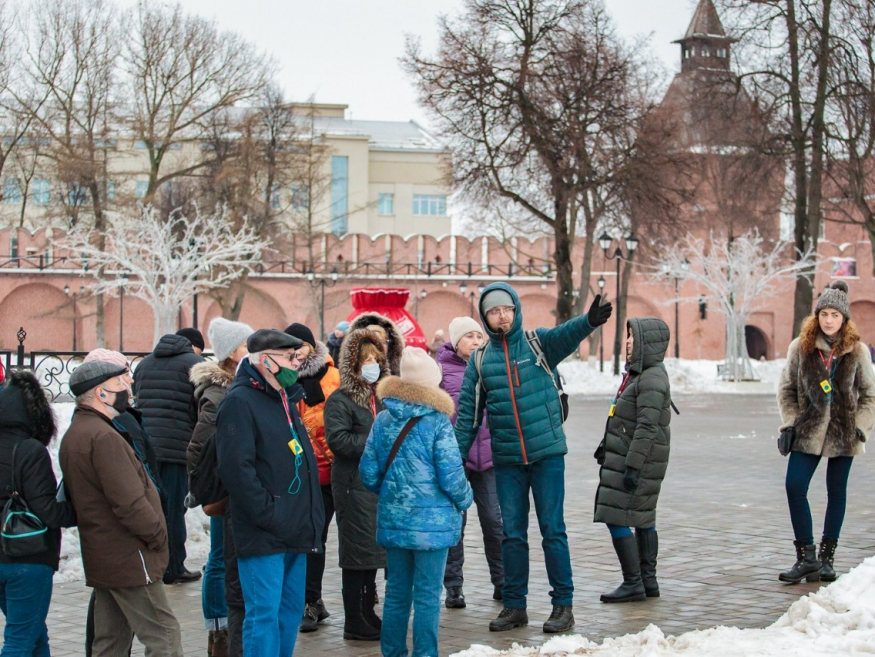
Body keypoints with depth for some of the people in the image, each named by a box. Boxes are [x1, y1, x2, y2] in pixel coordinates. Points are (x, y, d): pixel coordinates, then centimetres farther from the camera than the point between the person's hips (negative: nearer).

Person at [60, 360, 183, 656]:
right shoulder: (104, 437, -19)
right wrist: (158, 536, -10)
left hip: (100, 559, 10)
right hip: (130, 561, -10)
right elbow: (129, 502, -24)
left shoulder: (74, 435, 14)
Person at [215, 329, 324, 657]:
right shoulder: (240, 402, -11)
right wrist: (269, 516, -21)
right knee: (264, 614, -7)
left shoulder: (286, 399, 17)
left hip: (295, 532, 9)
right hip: (263, 536, -9)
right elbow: (236, 469, -20)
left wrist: (312, 514, 15)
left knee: (291, 612, 12)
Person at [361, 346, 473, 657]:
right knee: (427, 596, 2)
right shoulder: (437, 423, -13)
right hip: (432, 522, -5)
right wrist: (464, 500, 7)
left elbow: (369, 472, 3)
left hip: (393, 521, 5)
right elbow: (451, 477, -13)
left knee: (396, 593, 15)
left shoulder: (383, 420, 0)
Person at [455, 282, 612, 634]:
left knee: (552, 530, 0)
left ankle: (563, 604, 9)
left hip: (547, 453, -3)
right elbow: (468, 413, 9)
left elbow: (565, 335, -25)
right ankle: (514, 605, 18)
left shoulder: (538, 343, -2)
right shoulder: (481, 359, 6)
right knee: (512, 534, 8)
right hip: (507, 460, 3)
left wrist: (588, 322, -47)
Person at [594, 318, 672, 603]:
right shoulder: (639, 373, 14)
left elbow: (647, 427, -24)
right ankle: (648, 581, 20)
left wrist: (633, 466, -26)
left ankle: (633, 584, -5)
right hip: (625, 457, 11)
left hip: (639, 460, -11)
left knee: (616, 518, -9)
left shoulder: (652, 379, -19)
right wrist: (607, 446, 27)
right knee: (643, 519, 13)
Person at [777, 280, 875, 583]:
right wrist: (790, 423, -3)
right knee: (794, 487, -12)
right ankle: (806, 557, -4)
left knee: (836, 493, 8)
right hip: (809, 431, 0)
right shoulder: (801, 347, -1)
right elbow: (786, 388, 6)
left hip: (843, 433, 0)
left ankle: (826, 557, 19)